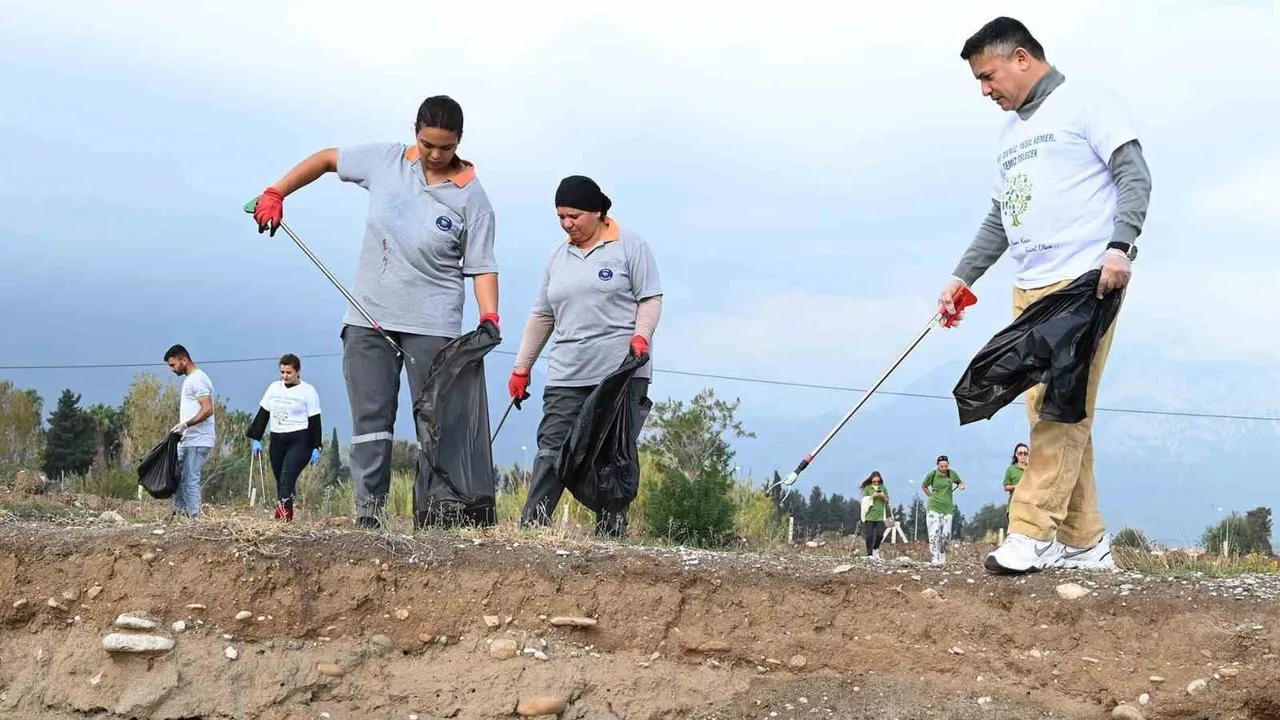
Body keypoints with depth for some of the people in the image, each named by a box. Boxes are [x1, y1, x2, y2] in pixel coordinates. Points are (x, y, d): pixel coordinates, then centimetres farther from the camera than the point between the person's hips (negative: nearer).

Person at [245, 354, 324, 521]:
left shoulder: (307, 391, -1)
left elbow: (315, 421, -3)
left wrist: (316, 447, -7)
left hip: (299, 441, -6)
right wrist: (256, 439, 11)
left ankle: (283, 512, -32)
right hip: (277, 440, 6)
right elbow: (262, 415, 16)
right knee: (280, 480, 4)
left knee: (287, 478, -21)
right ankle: (285, 515, 6)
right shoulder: (274, 388, 13)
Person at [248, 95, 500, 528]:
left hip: (432, 324, -3)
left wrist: (489, 318, -21)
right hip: (369, 315, 3)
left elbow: (481, 266, -7)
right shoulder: (385, 160, 3)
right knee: (370, 416, -1)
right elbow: (328, 159, 17)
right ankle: (368, 508, -1)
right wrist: (275, 194, 10)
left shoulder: (471, 197, -5)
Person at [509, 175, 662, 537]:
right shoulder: (557, 258, 19)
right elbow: (542, 316, 21)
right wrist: (521, 368, 19)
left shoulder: (630, 246, 5)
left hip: (622, 372, -4)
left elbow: (650, 299, 0)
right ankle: (531, 526, -10)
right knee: (552, 448, -6)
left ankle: (611, 529, 0)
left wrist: (641, 335, -18)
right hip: (566, 375, 4)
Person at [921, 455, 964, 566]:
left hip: (947, 508, 3)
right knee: (934, 534, -11)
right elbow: (923, 486, 11)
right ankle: (935, 560, -14)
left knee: (946, 535, 2)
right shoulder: (933, 474, -4)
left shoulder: (952, 474, 3)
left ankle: (942, 559, 16)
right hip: (934, 508, -3)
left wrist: (961, 485, 0)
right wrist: (931, 496, 4)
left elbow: (960, 482, 22)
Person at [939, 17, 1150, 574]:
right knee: (1054, 414, 4)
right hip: (1030, 289, 8)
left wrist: (1119, 246, -20)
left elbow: (1134, 175, -8)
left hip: (1085, 282, -8)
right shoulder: (1011, 132, 23)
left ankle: (1031, 534, -15)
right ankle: (1084, 543, 7)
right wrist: (962, 277, 18)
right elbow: (999, 219, 27)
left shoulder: (1085, 101, 0)